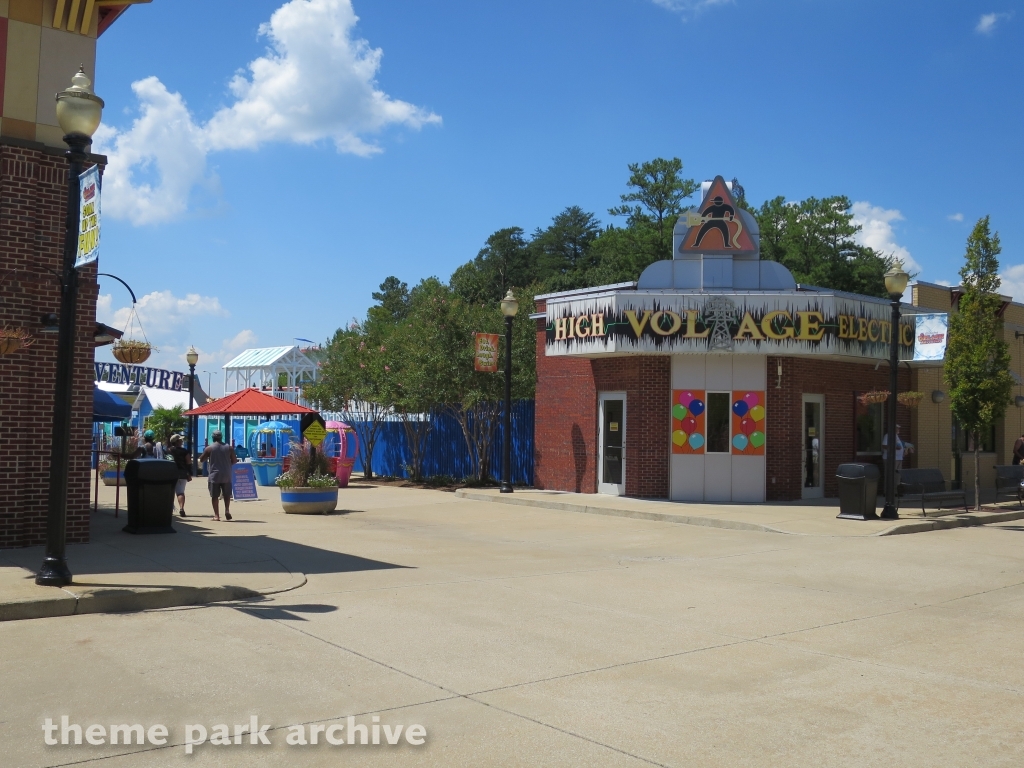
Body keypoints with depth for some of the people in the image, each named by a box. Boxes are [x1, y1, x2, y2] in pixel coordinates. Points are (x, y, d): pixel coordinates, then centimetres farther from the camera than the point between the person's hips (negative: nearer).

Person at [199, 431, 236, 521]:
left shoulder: (209, 448, -2)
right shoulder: (229, 448, 3)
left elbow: (201, 459, 5)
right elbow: (234, 461, 7)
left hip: (214, 476, -2)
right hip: (226, 476, 2)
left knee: (214, 496, 4)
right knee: (227, 495, 14)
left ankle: (216, 515, 1)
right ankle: (227, 510, -4)